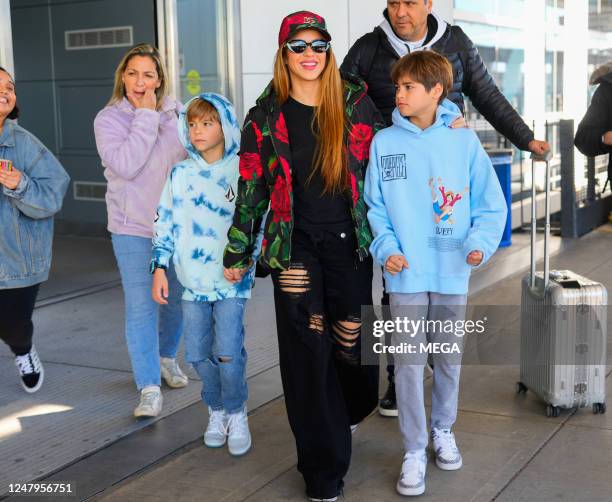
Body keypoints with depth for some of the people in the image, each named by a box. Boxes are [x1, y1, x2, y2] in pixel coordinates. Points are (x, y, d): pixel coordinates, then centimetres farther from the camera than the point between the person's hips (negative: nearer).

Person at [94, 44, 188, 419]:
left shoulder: (176, 113, 0)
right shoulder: (109, 119, -7)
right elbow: (126, 165, -21)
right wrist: (146, 116, -19)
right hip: (134, 228, -3)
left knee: (175, 299, 17)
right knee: (141, 307, -7)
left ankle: (167, 358, 42)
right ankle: (150, 389, -1)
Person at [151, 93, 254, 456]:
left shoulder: (241, 172, -4)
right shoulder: (181, 174, 7)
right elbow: (166, 222, 10)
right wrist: (160, 267, 6)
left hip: (231, 280, -4)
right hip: (192, 279, 4)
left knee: (227, 352, -9)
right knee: (200, 353, 7)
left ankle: (237, 414, 13)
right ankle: (216, 411, 28)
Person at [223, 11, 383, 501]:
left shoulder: (355, 102, 2)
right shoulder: (267, 115, 1)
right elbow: (251, 188, 6)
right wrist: (238, 253, 9)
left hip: (349, 242, 1)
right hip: (295, 245, -1)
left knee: (353, 340, 4)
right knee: (308, 347, -1)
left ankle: (346, 414, 39)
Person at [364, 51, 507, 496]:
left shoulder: (464, 141, -5)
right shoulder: (384, 142, -3)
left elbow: (491, 206, -1)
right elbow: (375, 208, 2)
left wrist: (480, 244, -18)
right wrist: (386, 248, -13)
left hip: (453, 274, 1)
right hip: (406, 274, 0)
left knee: (449, 358, 15)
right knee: (409, 362, 2)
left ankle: (443, 429, 37)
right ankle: (415, 450, 16)